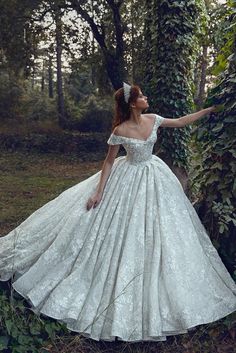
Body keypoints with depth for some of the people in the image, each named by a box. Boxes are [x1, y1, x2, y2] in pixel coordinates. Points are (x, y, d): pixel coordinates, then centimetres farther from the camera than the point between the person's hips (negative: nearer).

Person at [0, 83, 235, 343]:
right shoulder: (120, 131, -20)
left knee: (155, 231, 12)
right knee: (124, 233, 2)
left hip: (154, 178, 5)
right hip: (130, 180, -5)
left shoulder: (153, 119, -5)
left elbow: (181, 121, 8)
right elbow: (109, 161, -11)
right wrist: (98, 192, -13)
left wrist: (209, 110, 9)